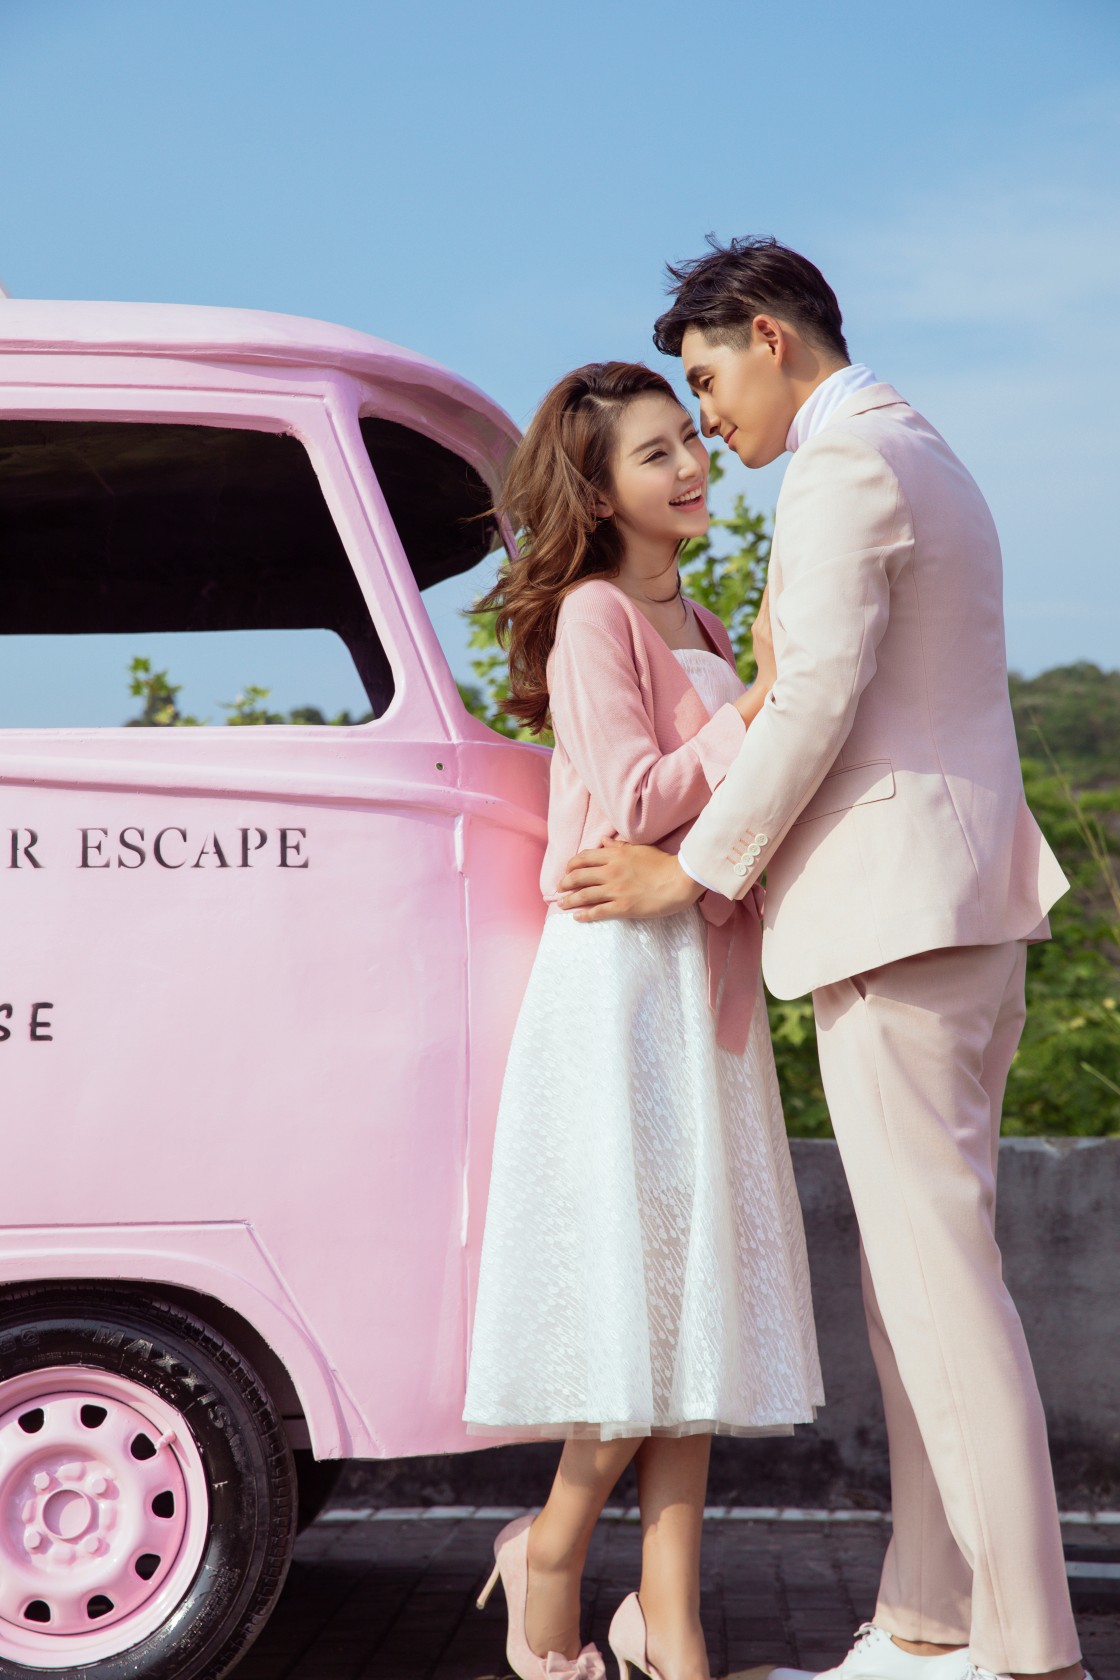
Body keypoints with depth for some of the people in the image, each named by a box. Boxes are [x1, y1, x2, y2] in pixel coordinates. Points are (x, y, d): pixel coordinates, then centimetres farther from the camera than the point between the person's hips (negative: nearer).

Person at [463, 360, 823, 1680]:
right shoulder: (593, 617, -6)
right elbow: (632, 803, -15)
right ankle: (552, 1549, 13)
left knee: (699, 1291, 5)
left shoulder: (696, 628, 20)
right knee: (649, 1277, -7)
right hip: (623, 972, -8)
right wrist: (764, 708, -18)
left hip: (704, 976, 8)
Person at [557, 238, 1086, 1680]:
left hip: (895, 906, -10)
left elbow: (816, 704, -17)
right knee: (919, 1264, 10)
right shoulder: (933, 467, 24)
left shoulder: (842, 468, -8)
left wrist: (693, 871, -11)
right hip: (965, 906, 10)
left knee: (938, 1266, -10)